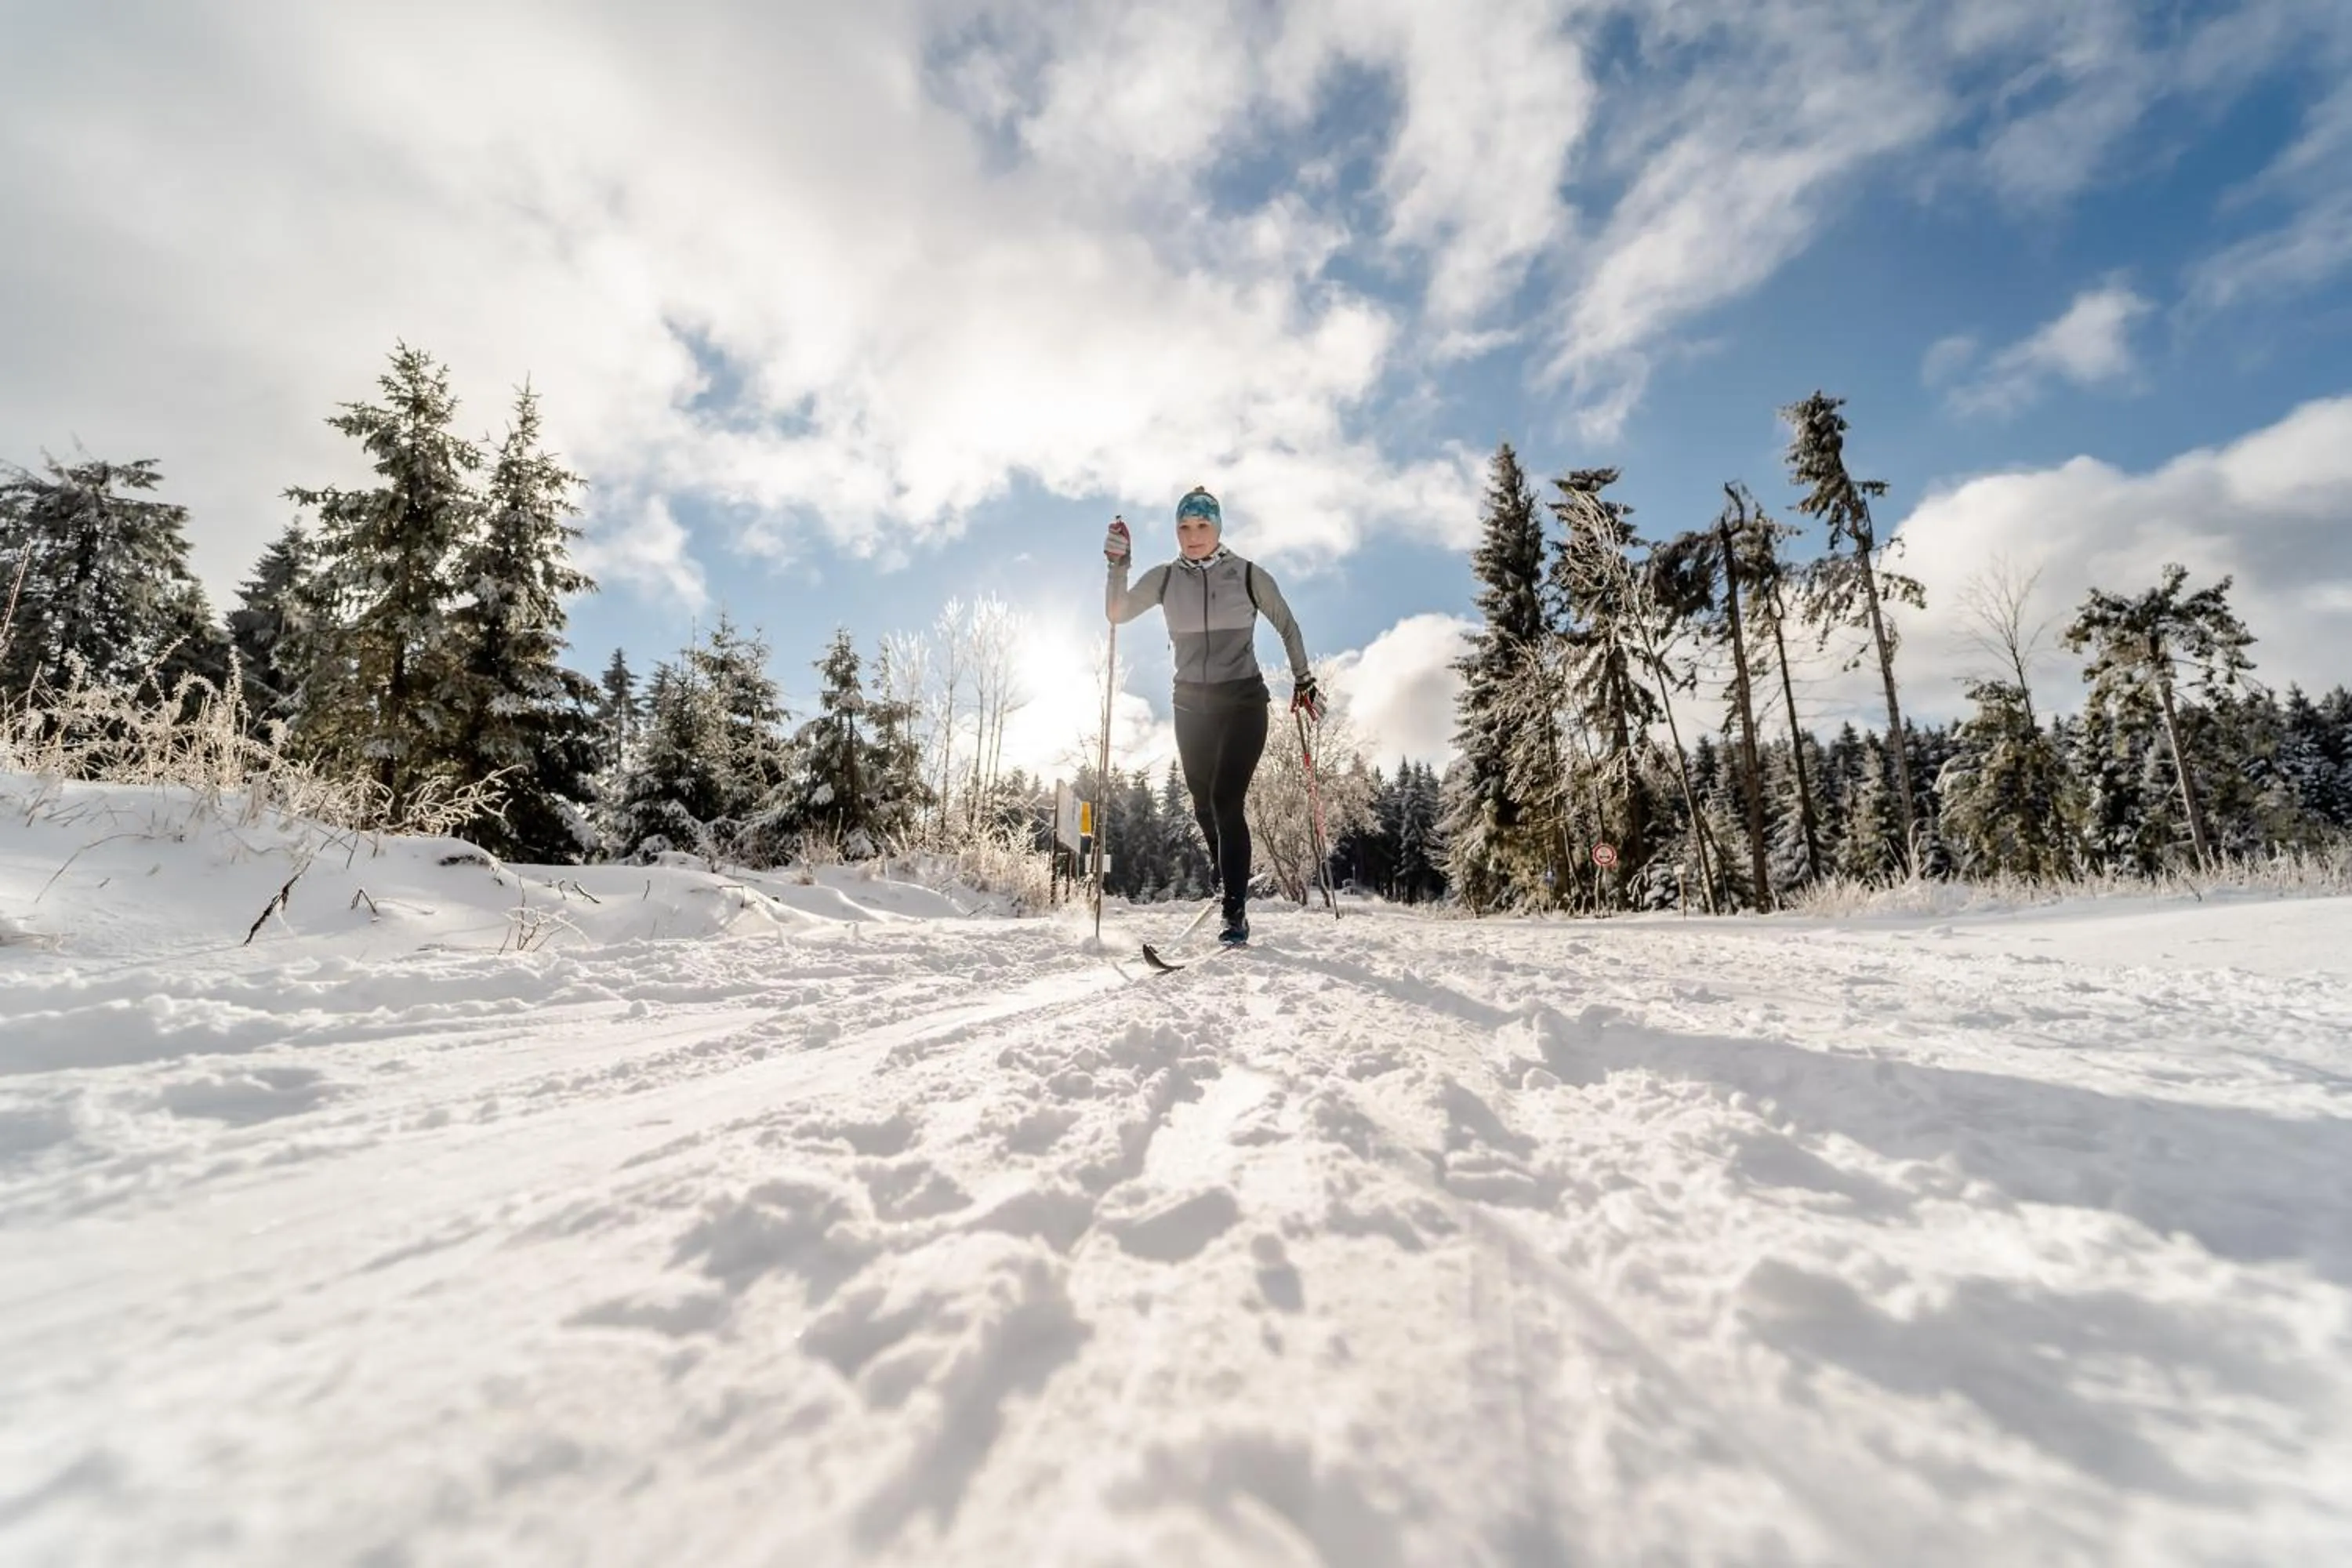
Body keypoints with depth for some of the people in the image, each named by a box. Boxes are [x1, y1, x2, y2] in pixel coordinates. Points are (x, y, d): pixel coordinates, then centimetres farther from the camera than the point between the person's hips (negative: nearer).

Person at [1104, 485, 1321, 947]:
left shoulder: (1248, 575, -2)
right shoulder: (1165, 578, 5)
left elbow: (1287, 626, 8)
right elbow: (1117, 614, 3)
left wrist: (1303, 681, 5)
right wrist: (1118, 566, -11)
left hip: (1243, 702, -4)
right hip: (1191, 705, 4)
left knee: (1225, 802, -15)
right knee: (1204, 805, 9)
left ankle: (1235, 911, -10)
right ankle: (1232, 886, 31)